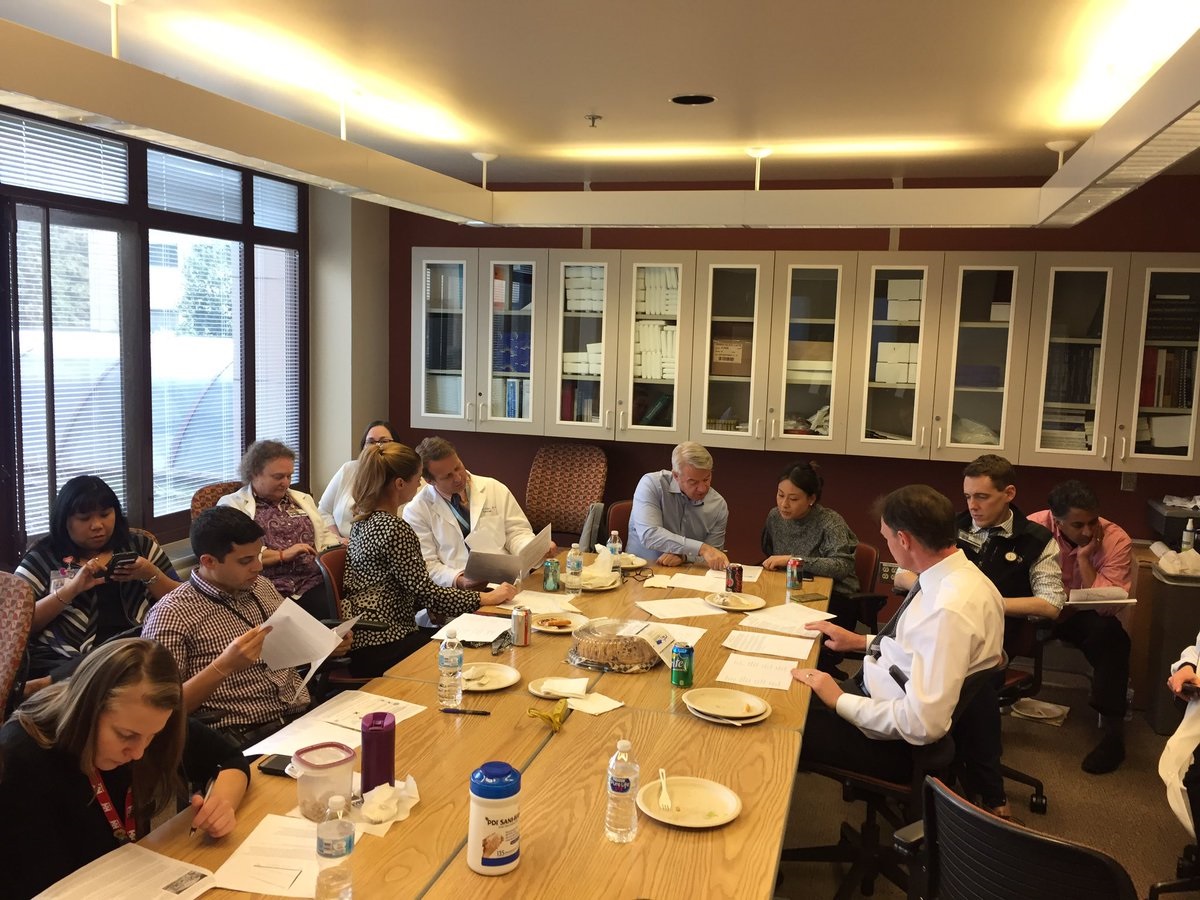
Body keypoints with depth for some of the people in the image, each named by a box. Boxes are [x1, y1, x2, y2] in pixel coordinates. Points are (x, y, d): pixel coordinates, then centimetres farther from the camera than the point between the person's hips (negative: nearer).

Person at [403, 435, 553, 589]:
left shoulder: (494, 488, 10)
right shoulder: (416, 511, 2)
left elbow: (516, 533, 12)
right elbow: (427, 566, -1)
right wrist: (458, 580, -20)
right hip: (458, 593, -1)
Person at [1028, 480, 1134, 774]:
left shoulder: (1116, 540, -19)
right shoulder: (1035, 527, -19)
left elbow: (1107, 607, -24)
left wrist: (1084, 557, -29)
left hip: (1087, 616, 0)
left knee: (1110, 634, -34)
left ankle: (1113, 730, -22)